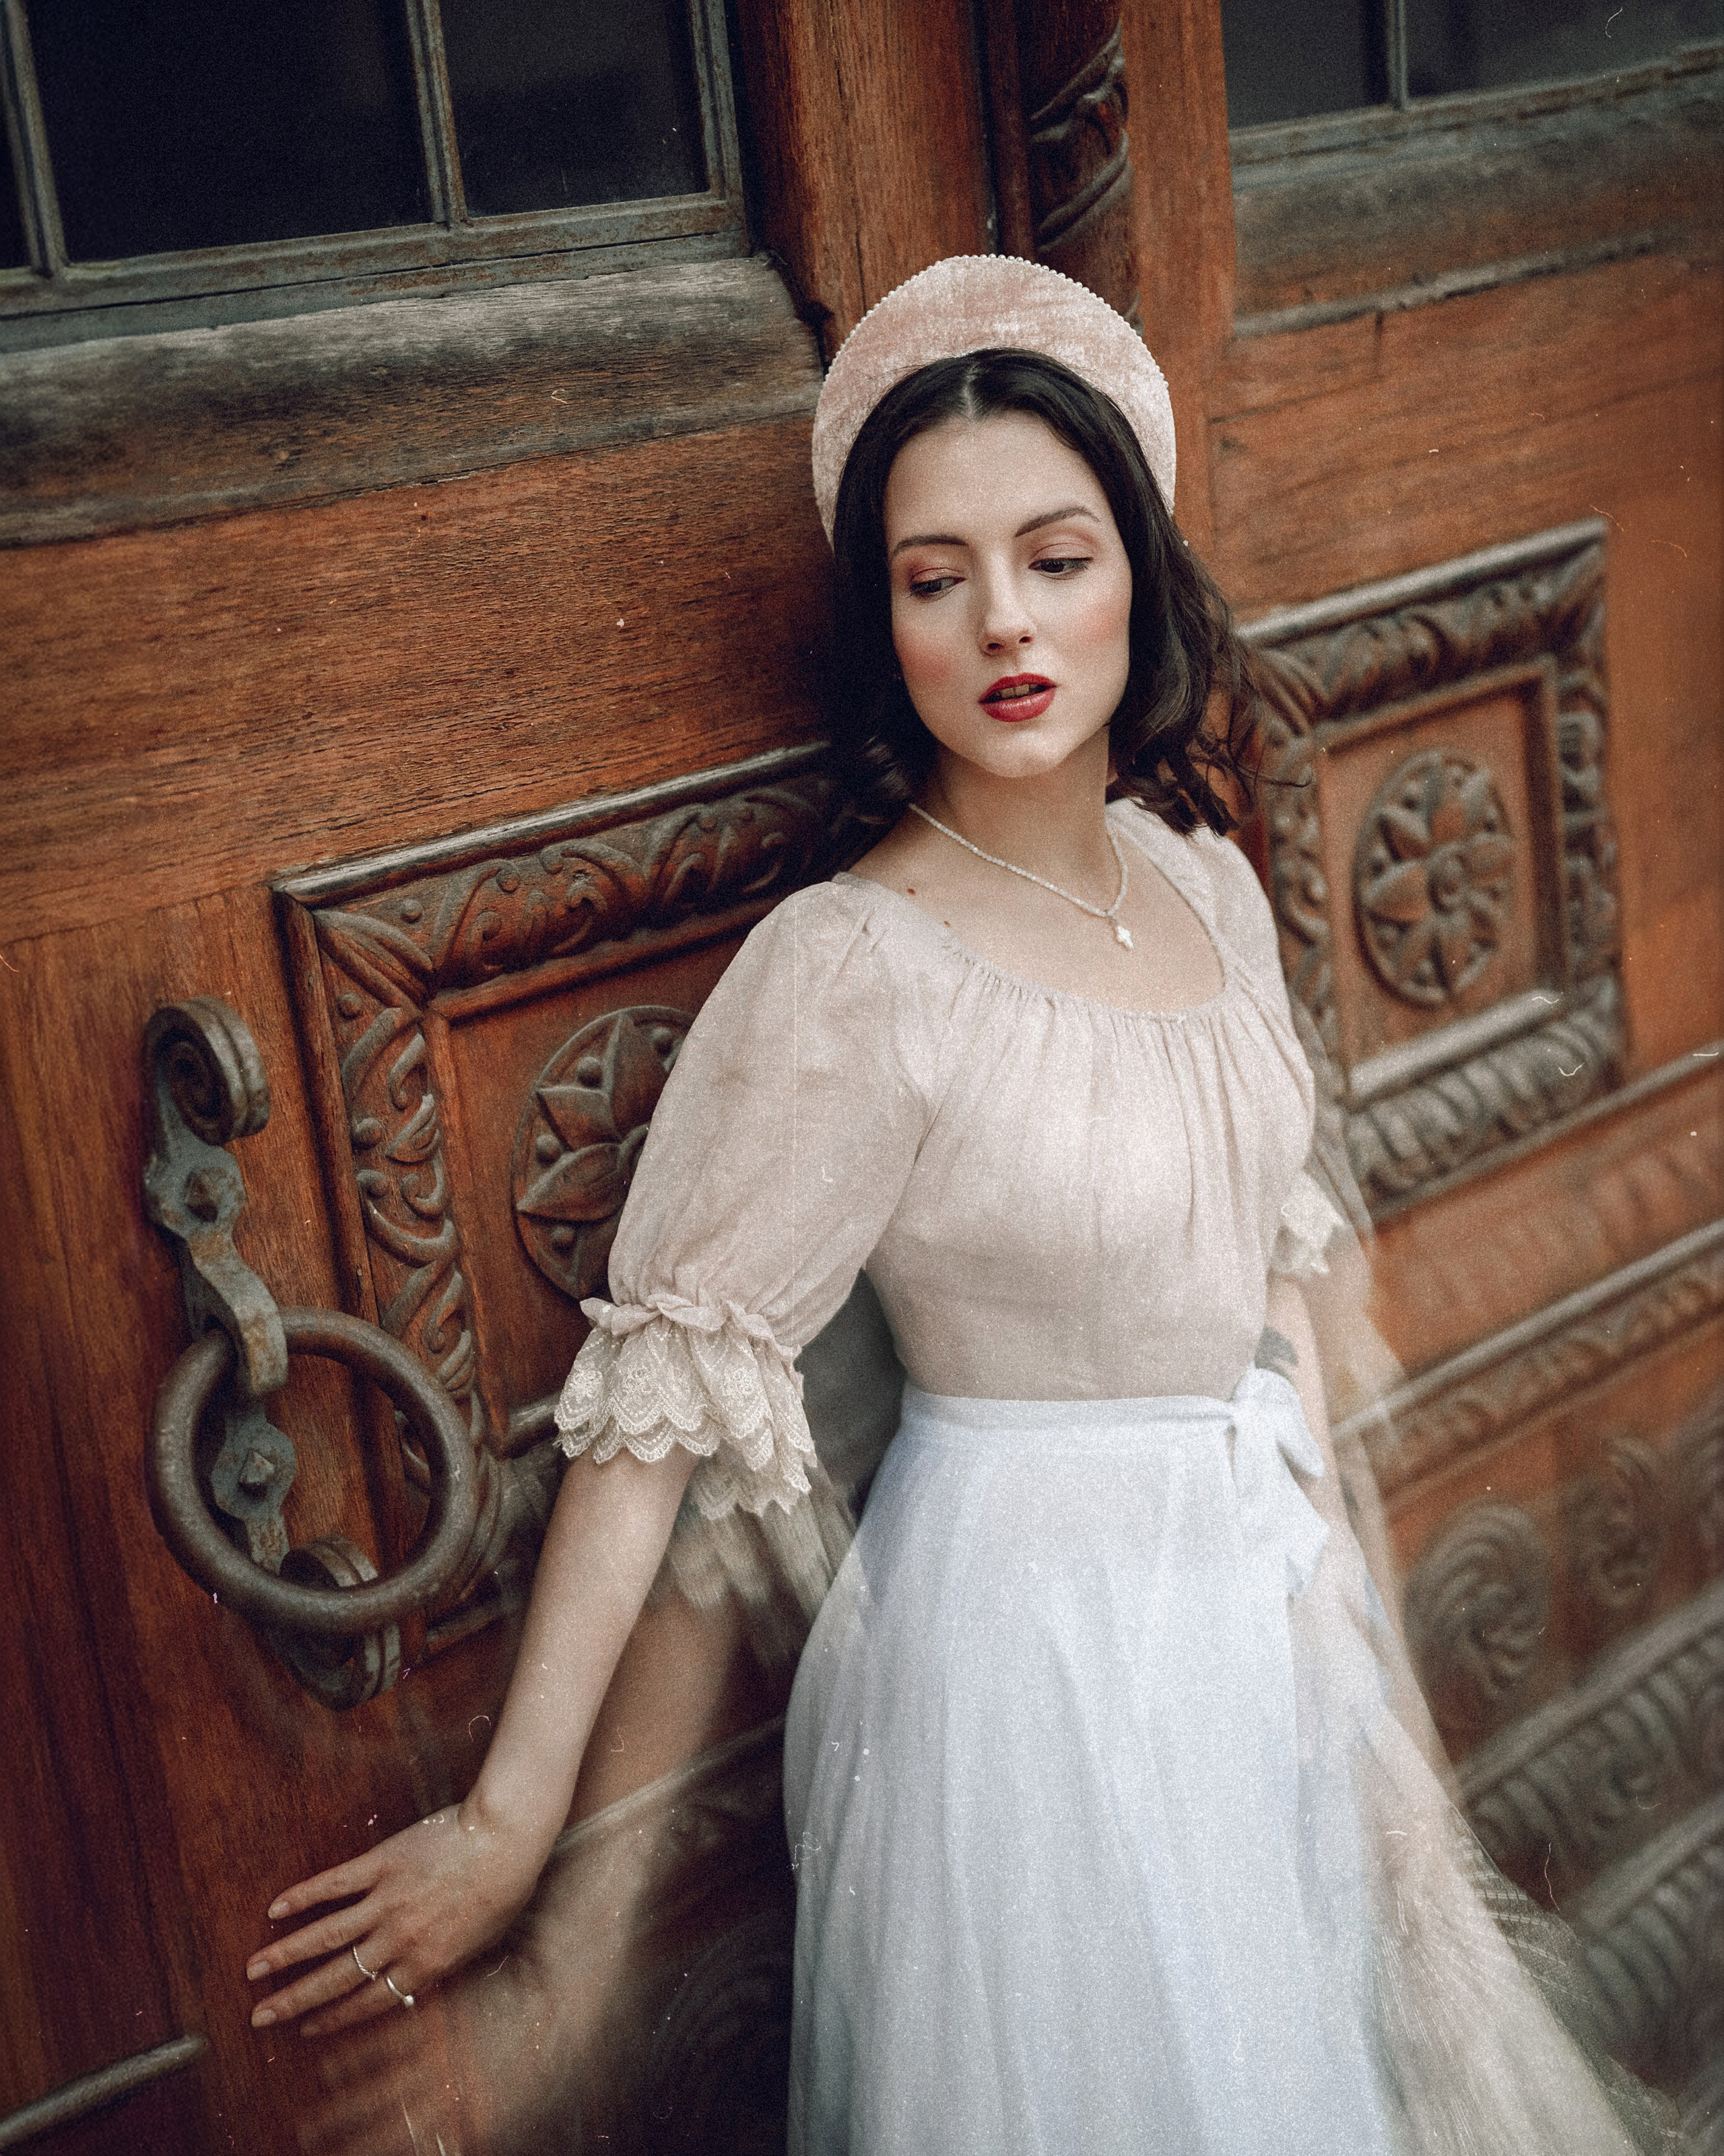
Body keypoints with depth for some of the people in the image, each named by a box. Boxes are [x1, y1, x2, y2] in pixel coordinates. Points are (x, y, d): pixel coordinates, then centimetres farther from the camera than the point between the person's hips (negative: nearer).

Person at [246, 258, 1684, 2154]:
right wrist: (509, 1817, -21)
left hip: (1266, 1582, 7)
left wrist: (1333, 1566, 14)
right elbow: (663, 1388, -23)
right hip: (1035, 1627, -7)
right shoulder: (851, 971, -22)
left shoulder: (1205, 881, -2)